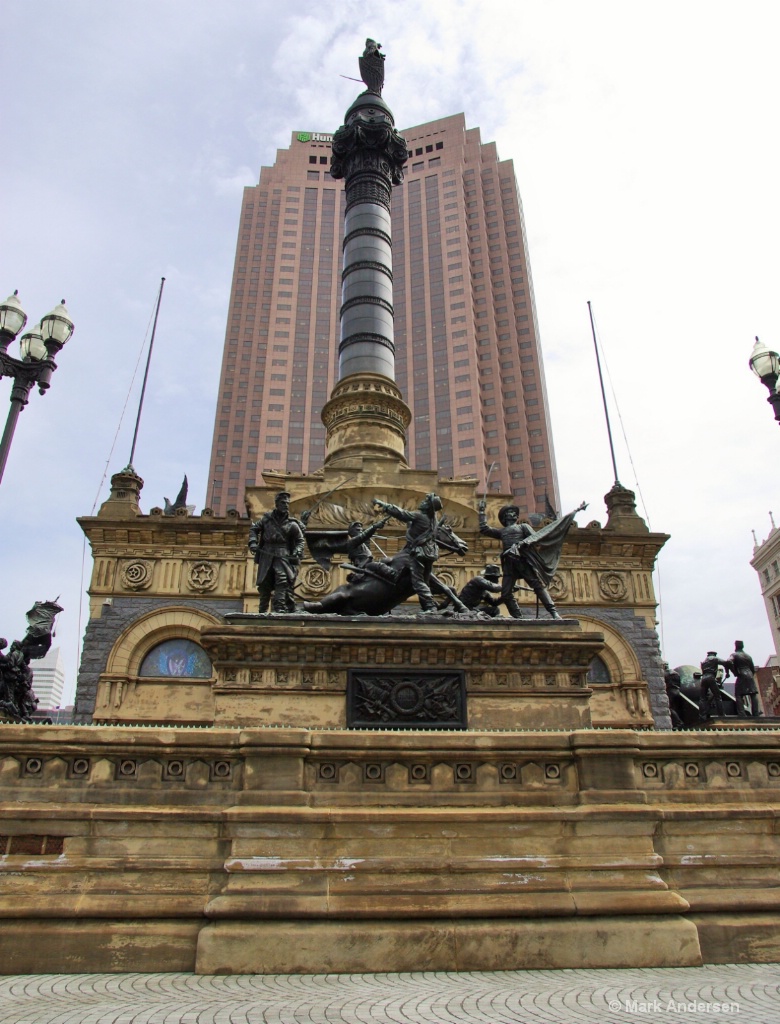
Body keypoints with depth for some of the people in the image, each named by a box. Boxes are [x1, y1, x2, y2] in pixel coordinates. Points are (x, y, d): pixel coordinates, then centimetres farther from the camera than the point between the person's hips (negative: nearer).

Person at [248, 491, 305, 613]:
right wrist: (253, 542, 2)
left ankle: (279, 607, -21)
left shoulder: (292, 523, 3)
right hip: (266, 554, 2)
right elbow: (253, 529, 17)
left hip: (283, 555, -2)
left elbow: (300, 540, 9)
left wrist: (297, 552, -9)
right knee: (264, 583, 6)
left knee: (282, 579, -19)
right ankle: (263, 610, 18)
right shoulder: (267, 518, 7)